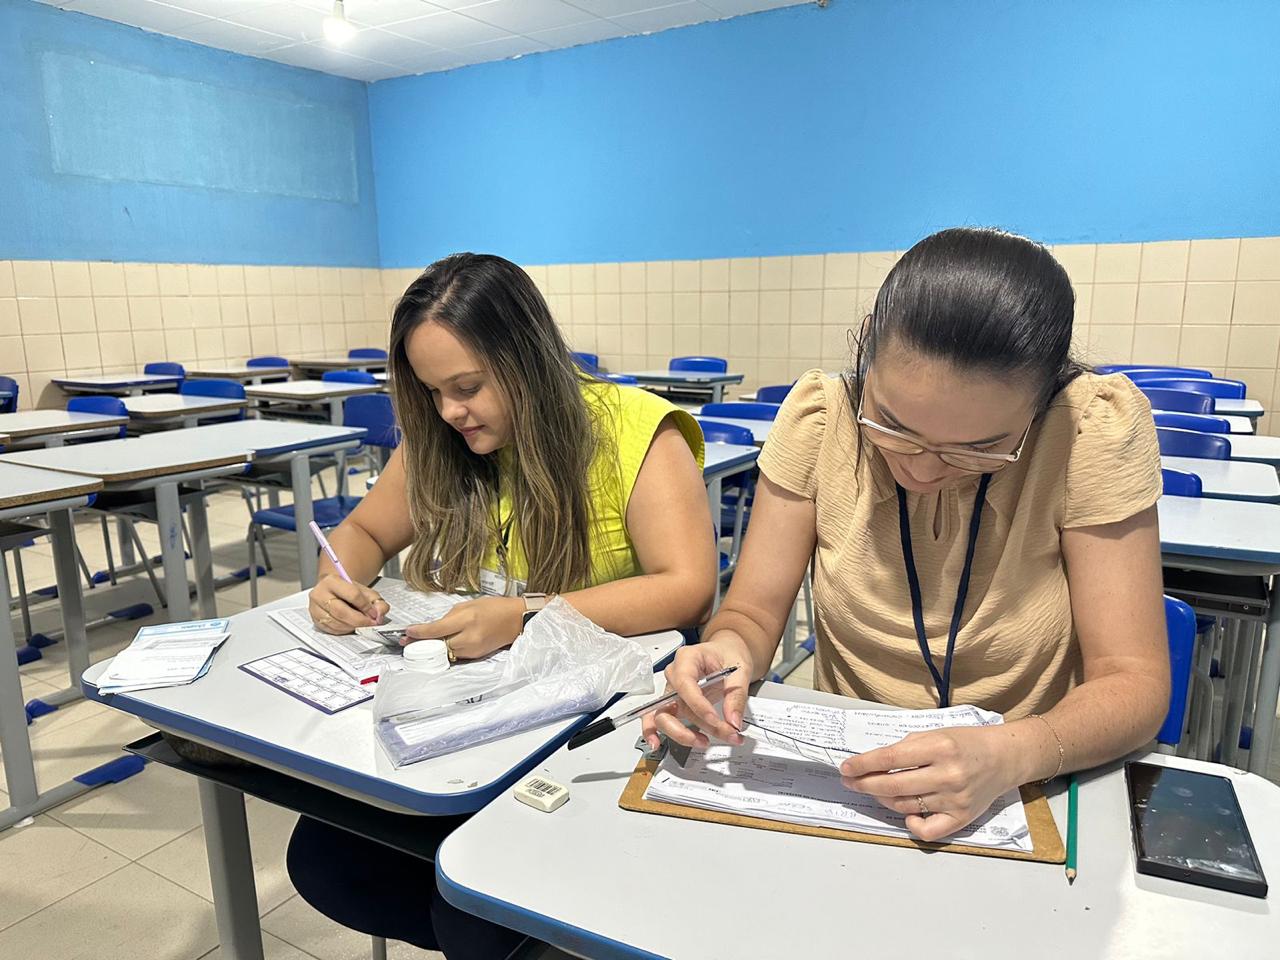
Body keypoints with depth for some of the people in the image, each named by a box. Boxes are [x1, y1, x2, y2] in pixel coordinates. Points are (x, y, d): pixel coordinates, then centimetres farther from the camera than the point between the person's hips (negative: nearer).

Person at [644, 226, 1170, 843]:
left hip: (1029, 793, 0)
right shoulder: (818, 417, -10)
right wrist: (728, 651, -26)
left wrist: (1014, 754, -29)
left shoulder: (1095, 426, -14)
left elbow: (1132, 680, -12)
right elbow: (753, 613, -5)